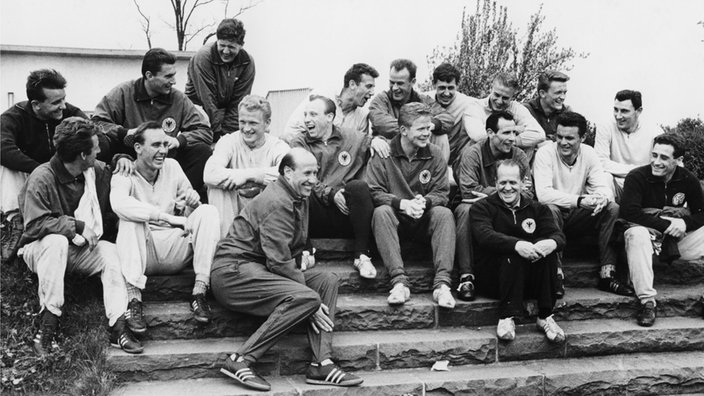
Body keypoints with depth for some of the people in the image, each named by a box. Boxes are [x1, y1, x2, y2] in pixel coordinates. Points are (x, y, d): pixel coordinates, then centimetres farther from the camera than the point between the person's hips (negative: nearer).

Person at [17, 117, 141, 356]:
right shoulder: (42, 178, -18)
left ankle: (118, 327, -30)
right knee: (56, 241, -38)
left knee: (109, 250, -24)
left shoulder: (100, 172, 0)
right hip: (40, 249, -5)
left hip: (80, 251, 5)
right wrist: (78, 226, -27)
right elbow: (34, 225, -26)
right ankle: (48, 325, -34)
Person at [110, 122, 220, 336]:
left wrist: (193, 203, -12)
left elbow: (188, 217, 14)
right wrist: (168, 217, -40)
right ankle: (133, 299, -36)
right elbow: (119, 203, -33)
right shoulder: (125, 175, -7)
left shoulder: (172, 166, 8)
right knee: (130, 219, -31)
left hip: (174, 253, 4)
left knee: (208, 211, -14)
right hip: (141, 255, -4)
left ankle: (200, 291, -22)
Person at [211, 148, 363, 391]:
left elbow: (297, 244, 29)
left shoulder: (299, 198, 16)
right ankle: (240, 361, -24)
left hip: (260, 268, 10)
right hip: (233, 271, -10)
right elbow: (279, 262, -21)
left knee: (328, 280, -1)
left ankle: (321, 364, -9)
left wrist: (304, 255, 3)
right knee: (306, 298, -27)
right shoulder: (277, 202, -16)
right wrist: (313, 305, -18)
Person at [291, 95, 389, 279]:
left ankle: (362, 256, -24)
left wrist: (375, 140, 3)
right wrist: (329, 194, -17)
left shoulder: (350, 137, 17)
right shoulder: (299, 143, 13)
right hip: (316, 219, -1)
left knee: (359, 186, -29)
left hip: (346, 216, 2)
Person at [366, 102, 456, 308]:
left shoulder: (434, 154, 4)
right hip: (395, 218, -2)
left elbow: (442, 192, 0)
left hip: (425, 218, 2)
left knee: (444, 214, -27)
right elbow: (375, 192, -10)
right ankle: (399, 282, -42)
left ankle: (442, 283, -36)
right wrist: (403, 204, -26)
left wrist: (424, 202, -23)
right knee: (381, 212, -33)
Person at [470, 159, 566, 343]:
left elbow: (558, 235, -2)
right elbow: (485, 235, -17)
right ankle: (506, 317, -27)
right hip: (492, 278, -3)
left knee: (546, 247, -23)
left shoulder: (537, 209, 15)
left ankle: (545, 316, -19)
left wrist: (552, 242, -28)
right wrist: (516, 245, -36)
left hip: (531, 280, 3)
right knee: (514, 253, -31)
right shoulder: (482, 208, 4)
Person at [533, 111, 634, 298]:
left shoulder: (589, 153, -1)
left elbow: (603, 188, -6)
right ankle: (556, 275, -31)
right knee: (550, 209, -37)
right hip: (554, 215, -4)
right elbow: (543, 194, -27)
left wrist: (602, 198, -32)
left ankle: (607, 275, -18)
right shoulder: (545, 153, -15)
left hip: (578, 216, 5)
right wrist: (579, 200, -37)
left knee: (612, 209, -17)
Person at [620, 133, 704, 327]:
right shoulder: (636, 177, -12)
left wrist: (685, 223, -18)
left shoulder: (688, 180, 2)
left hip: (678, 238, 4)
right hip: (648, 234, -4)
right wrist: (666, 225, -22)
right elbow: (630, 212, -22)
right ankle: (647, 300, -37)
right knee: (636, 234, -36)